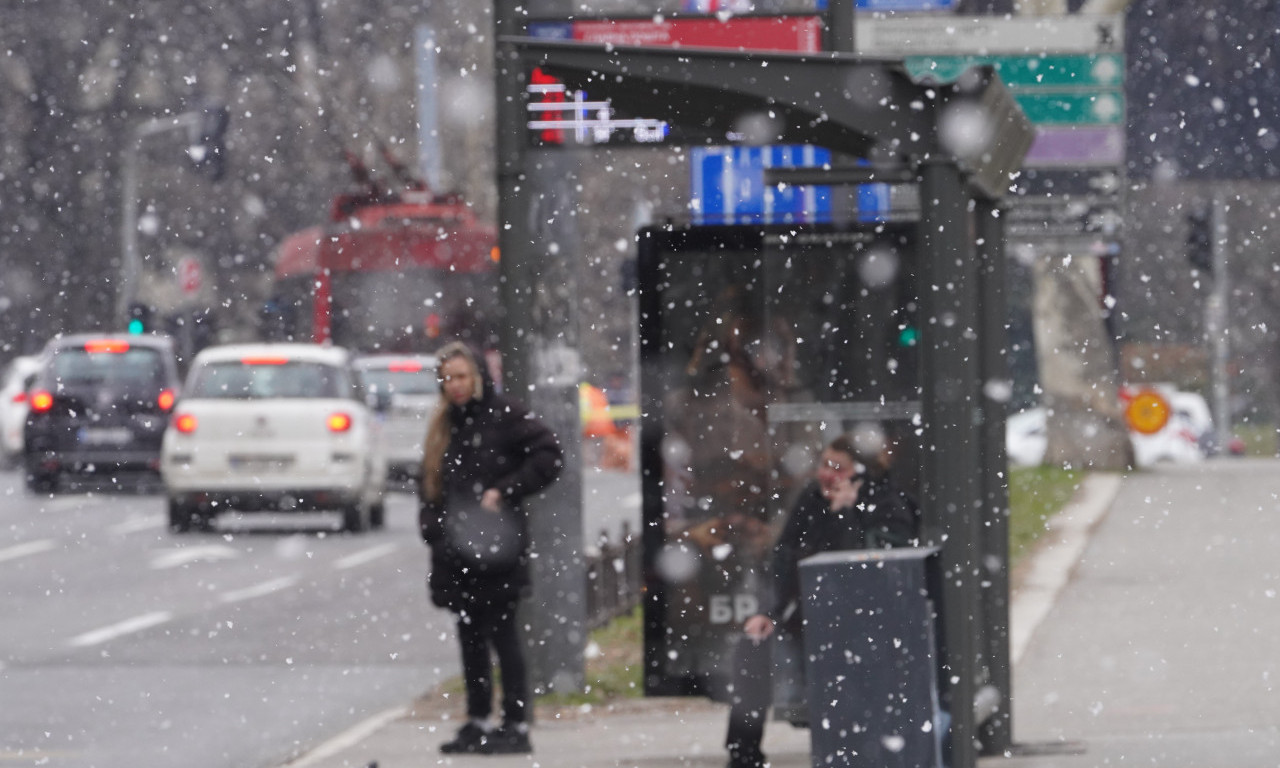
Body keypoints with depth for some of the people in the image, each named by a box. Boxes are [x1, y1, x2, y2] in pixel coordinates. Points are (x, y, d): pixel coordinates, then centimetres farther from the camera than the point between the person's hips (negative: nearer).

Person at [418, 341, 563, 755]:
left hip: (497, 547, -7)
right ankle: (478, 722, 15)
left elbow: (549, 455, -11)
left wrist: (504, 492, -14)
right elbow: (431, 486, 21)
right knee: (470, 637, 10)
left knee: (502, 635, -6)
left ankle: (516, 725, -4)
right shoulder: (444, 426, 17)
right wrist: (431, 524, 5)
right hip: (457, 550, 7)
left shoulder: (504, 415, -5)